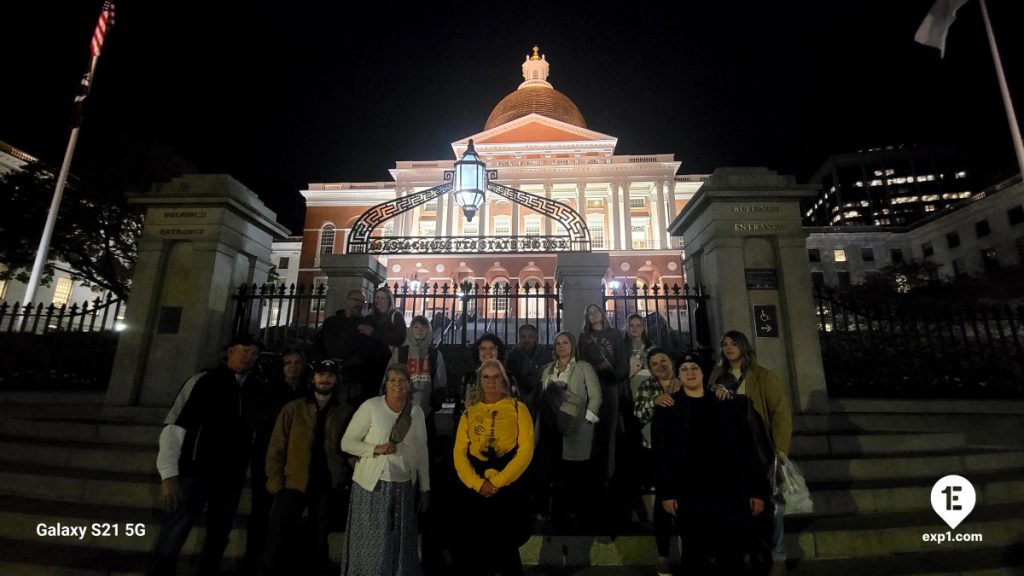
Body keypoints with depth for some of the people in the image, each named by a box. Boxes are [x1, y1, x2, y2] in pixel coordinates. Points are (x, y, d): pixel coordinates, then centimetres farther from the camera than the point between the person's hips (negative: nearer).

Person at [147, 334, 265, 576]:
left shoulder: (258, 388, 1)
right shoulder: (204, 381, -9)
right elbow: (173, 427, -11)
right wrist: (169, 474, -17)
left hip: (232, 477, 4)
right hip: (196, 473, -4)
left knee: (217, 541, 17)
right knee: (169, 544, -1)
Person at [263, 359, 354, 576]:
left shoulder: (346, 412, 0)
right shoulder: (293, 408, 1)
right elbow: (276, 448, 0)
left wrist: (346, 483, -6)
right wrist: (276, 483, -5)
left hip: (328, 488, 0)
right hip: (294, 485, 0)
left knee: (319, 542, 15)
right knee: (277, 540, 1)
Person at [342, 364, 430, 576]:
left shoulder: (417, 412, 0)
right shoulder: (370, 406, -10)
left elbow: (422, 453, 7)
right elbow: (346, 442, -6)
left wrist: (425, 489, 8)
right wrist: (376, 449, -21)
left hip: (404, 487, 3)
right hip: (372, 485, -3)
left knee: (399, 543, 13)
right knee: (371, 543, 7)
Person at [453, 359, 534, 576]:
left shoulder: (518, 408, 0)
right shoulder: (469, 412, 7)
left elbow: (526, 450, -8)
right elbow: (459, 453, 1)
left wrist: (498, 481, -15)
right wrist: (477, 483, -13)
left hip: (510, 488, -2)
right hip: (476, 490, 2)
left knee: (507, 548, 10)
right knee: (474, 548, 9)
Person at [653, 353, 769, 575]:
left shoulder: (728, 404, 9)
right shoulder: (667, 408, 2)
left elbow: (747, 447, 7)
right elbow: (660, 451, -2)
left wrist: (757, 489, 1)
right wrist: (666, 492, -8)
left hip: (730, 490, 2)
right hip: (690, 493, -2)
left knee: (732, 556, 9)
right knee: (695, 555, 9)